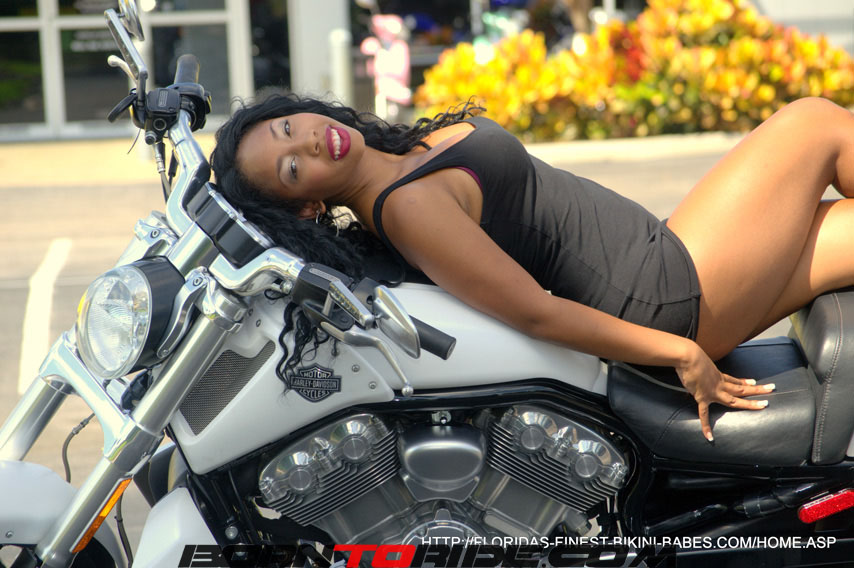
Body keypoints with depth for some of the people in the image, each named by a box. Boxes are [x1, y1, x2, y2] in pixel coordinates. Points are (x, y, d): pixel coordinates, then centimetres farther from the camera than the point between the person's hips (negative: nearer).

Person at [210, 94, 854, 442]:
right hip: (665, 302, -9)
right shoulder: (407, 206, -21)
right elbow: (535, 312, -24)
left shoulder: (413, 147, 8)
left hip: (661, 255, 9)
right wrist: (682, 355, -21)